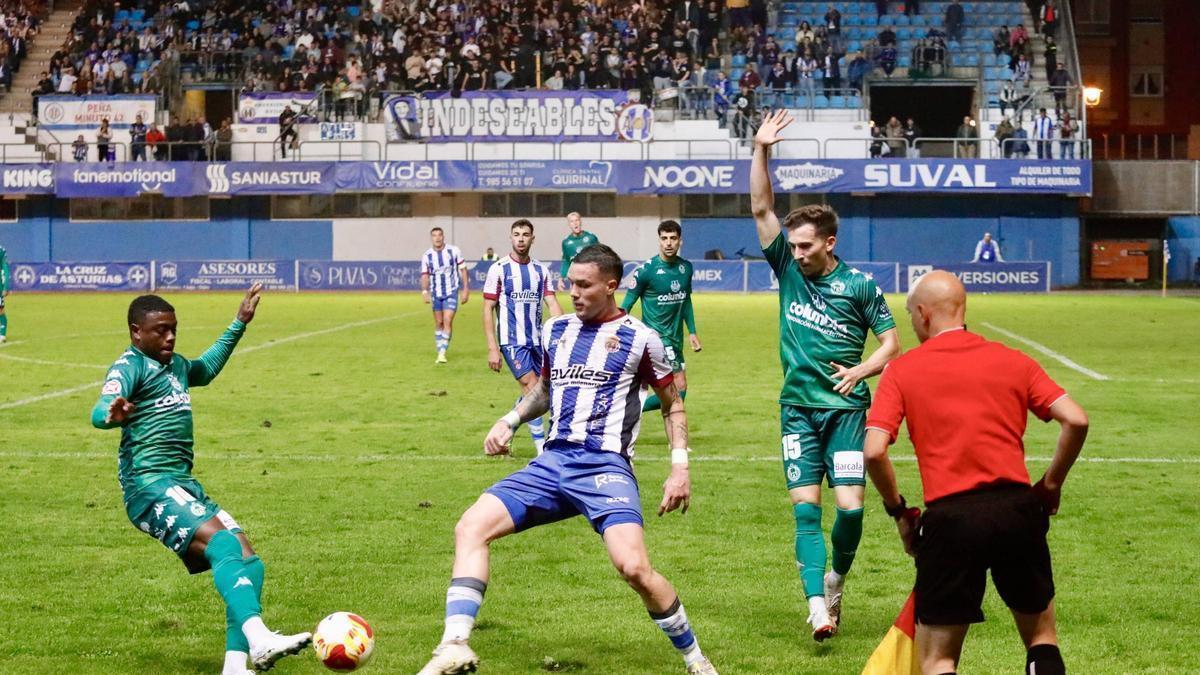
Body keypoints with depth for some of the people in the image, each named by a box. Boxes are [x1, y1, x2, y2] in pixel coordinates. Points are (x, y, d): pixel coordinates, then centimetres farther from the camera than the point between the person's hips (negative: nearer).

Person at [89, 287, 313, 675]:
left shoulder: (175, 365, 21)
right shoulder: (130, 366, -6)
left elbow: (206, 369, 45)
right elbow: (99, 411, -24)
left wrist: (239, 324, 45)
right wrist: (111, 416, -48)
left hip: (182, 485, 9)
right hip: (149, 486, -9)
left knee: (247, 559, -2)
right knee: (223, 541, -27)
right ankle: (258, 639, -41)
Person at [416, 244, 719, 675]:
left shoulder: (639, 339, 2)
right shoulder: (555, 330, 15)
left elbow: (673, 406, 11)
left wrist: (680, 467, 1)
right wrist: (509, 422, 16)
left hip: (605, 464, -5)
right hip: (553, 461, 6)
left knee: (634, 567, -25)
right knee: (470, 527, -13)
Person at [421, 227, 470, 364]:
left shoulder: (454, 251, -7)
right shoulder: (427, 256, -3)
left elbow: (463, 270, 0)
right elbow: (425, 275, -1)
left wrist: (465, 290, -3)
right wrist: (425, 291, -18)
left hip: (452, 292, -2)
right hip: (436, 293, 2)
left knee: (447, 321, -14)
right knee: (439, 323, 9)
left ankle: (443, 352, -13)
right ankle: (439, 352, 18)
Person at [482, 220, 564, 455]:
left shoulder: (541, 270, 8)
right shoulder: (499, 269, -4)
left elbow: (552, 304, 2)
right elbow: (488, 309, -4)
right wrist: (492, 347, -10)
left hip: (537, 340, 5)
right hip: (512, 341, -5)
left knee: (530, 394, 8)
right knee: (532, 389, -14)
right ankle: (541, 444, -8)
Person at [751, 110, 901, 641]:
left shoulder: (859, 285, -2)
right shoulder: (788, 270, 5)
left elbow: (892, 342, 4)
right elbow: (761, 209, -1)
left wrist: (860, 370, -14)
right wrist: (760, 151, -11)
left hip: (846, 408, -2)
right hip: (798, 409, 2)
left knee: (850, 505, -10)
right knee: (805, 507, -8)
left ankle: (838, 579, 18)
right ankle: (818, 606, -12)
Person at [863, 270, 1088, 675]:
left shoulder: (901, 370, 4)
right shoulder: (1012, 361, 10)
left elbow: (874, 450, -7)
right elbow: (1076, 421, 0)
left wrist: (898, 510, 7)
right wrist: (1051, 485, 13)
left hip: (949, 518, -2)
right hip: (1017, 508, 3)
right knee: (1042, 636, 22)